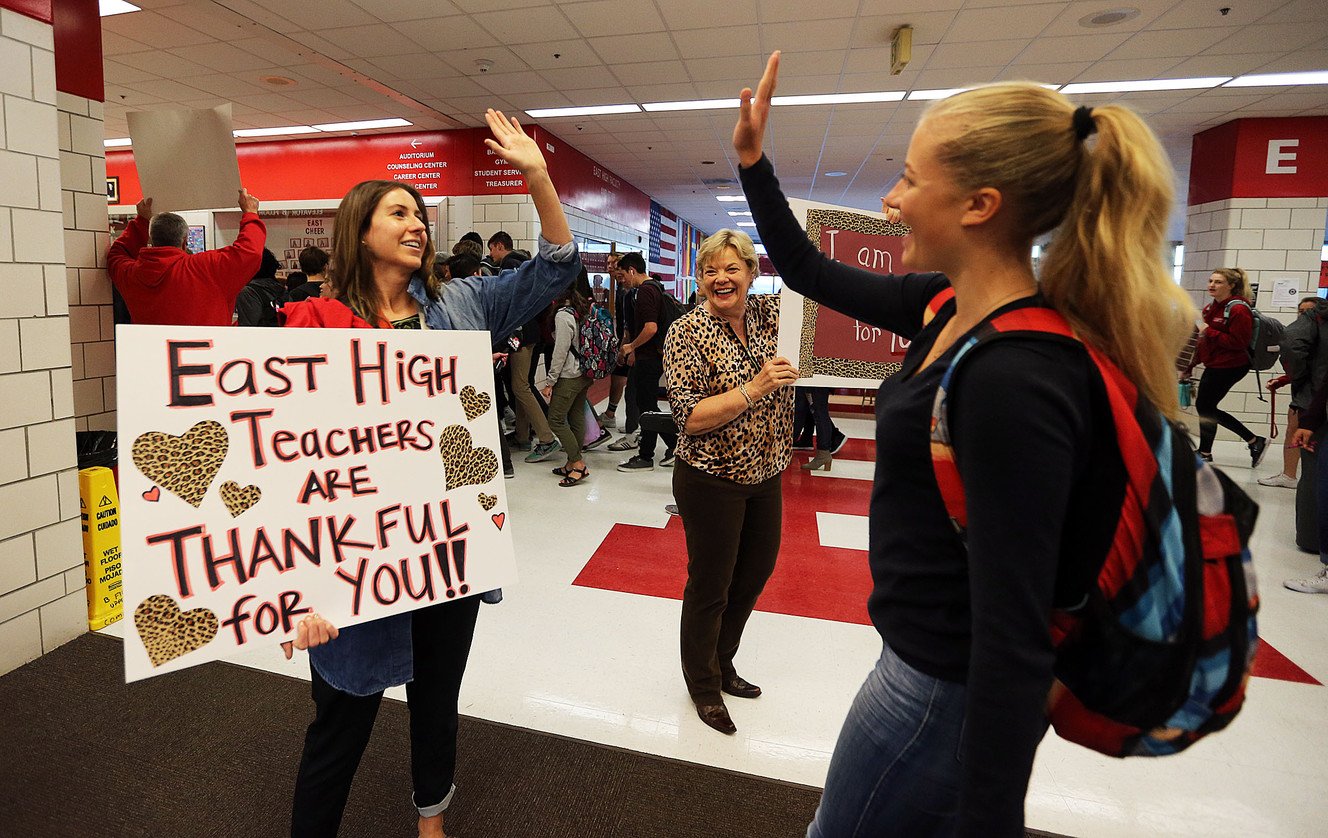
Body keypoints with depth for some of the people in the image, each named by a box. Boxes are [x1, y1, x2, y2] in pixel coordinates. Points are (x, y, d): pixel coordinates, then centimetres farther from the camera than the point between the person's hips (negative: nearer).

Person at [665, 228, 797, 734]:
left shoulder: (770, 314, 1)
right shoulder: (687, 333, -14)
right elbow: (690, 418, -20)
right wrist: (755, 388, -27)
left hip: (765, 474, 6)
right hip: (711, 480, -6)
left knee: (755, 572, 20)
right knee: (710, 584, 10)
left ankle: (722, 663, 45)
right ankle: (704, 685, 36)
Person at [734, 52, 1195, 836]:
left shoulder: (1014, 381, -30)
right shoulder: (950, 307, -3)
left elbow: (1014, 634, -28)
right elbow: (809, 272, 10)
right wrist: (753, 161, 8)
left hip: (950, 686, -8)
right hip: (935, 660, 8)